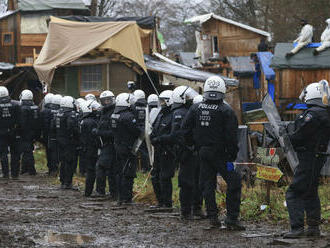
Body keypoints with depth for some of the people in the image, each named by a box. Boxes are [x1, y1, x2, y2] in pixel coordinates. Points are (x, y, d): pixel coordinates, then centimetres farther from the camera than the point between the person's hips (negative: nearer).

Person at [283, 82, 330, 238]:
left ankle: (297, 228, -16)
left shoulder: (313, 114, -18)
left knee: (294, 193, -9)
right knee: (310, 192, 20)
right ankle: (313, 227, 24)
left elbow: (301, 134, -19)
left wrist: (287, 140, -3)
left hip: (309, 159, -10)